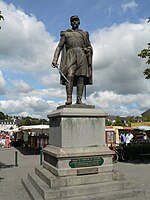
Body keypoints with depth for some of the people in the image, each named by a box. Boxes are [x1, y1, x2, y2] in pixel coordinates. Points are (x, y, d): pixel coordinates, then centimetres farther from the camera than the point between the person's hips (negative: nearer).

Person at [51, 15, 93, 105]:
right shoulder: (66, 34, 22)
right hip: (71, 55, -1)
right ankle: (69, 98, -24)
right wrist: (55, 59, -1)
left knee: (81, 77, -10)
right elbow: (59, 47, 13)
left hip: (82, 56, 2)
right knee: (70, 75, -22)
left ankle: (79, 99, -12)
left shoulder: (85, 34, 26)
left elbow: (90, 47, 23)